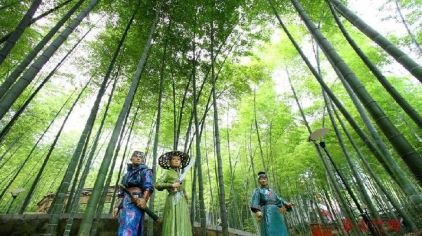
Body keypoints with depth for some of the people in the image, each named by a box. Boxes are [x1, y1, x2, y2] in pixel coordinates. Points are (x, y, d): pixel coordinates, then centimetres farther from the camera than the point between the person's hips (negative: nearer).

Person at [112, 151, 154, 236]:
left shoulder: (145, 171, 6)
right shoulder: (127, 174, 25)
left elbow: (148, 186, -10)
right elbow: (121, 193, 23)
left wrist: (144, 200, -28)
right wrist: (117, 206, 9)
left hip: (136, 202, -7)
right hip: (124, 203, 7)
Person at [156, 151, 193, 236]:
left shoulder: (180, 175, 20)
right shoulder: (167, 172, 3)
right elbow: (157, 185, -8)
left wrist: (186, 205, 17)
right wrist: (172, 185, -14)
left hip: (182, 202, 6)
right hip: (173, 201, -6)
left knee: (182, 227, 4)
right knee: (173, 225, -9)